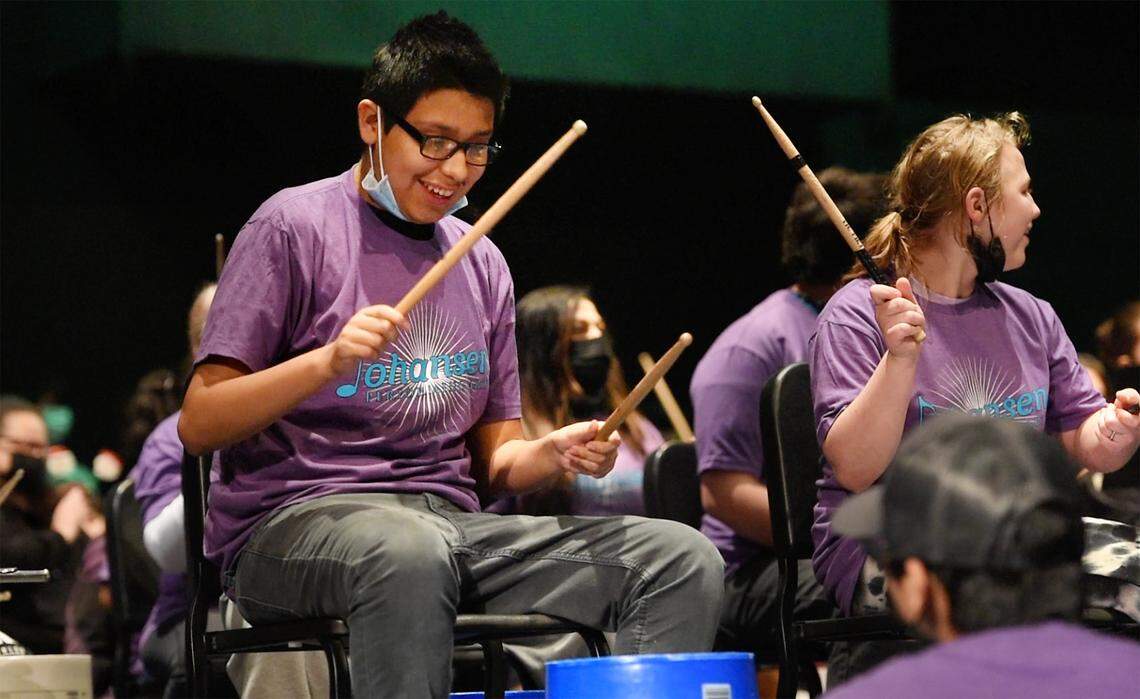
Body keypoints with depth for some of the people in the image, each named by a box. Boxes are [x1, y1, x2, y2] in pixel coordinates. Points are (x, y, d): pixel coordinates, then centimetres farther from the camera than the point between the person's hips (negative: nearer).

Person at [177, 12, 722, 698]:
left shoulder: (482, 265, 17)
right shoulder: (295, 226, -1)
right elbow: (198, 424, -7)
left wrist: (554, 453, -5)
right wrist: (327, 362, -23)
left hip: (452, 521, 6)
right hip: (292, 522, -6)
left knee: (684, 560, -13)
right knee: (408, 551, -42)